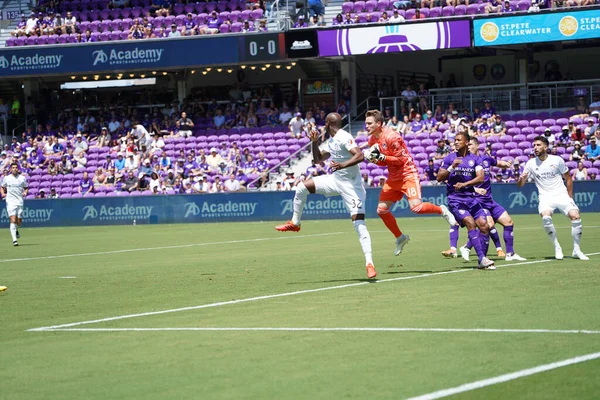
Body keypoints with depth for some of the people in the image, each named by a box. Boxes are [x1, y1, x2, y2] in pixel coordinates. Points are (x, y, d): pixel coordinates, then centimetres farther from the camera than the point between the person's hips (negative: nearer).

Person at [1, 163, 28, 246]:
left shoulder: (22, 178, 5)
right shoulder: (6, 178, 3)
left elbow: (26, 188, 15)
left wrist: (25, 192, -7)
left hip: (20, 202, 2)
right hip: (10, 202, -2)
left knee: (19, 222, 7)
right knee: (13, 220, -16)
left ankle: (16, 230, 43)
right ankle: (14, 240, -17)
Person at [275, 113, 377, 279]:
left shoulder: (344, 138, -17)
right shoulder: (331, 141, 12)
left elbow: (360, 156, -31)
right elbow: (318, 159, 25)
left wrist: (343, 165, -45)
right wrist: (315, 142, 10)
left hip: (351, 184, -9)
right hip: (335, 180, 9)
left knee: (359, 222, -16)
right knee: (302, 187, 2)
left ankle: (369, 263, -20)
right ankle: (295, 223, 19)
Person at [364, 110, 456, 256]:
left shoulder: (391, 137, -20)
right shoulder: (372, 140, 5)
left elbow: (400, 159, -16)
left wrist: (381, 157, -26)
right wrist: (374, 159, -9)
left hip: (407, 173, -8)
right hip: (393, 177, 8)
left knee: (416, 207, -23)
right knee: (381, 210, 2)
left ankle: (441, 210, 4)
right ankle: (400, 238, 19)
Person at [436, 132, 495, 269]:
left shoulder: (474, 159, 8)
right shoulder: (450, 158, 3)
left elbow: (481, 177, -5)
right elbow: (439, 178, -1)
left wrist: (465, 184, -19)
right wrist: (451, 167, -17)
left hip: (471, 197, 3)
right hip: (455, 199, -3)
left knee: (483, 225, -6)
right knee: (470, 223, -22)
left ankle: (482, 262, 3)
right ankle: (482, 258, -24)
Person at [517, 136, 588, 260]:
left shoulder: (557, 160, -1)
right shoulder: (531, 164, 1)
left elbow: (568, 178, 10)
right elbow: (520, 185, 2)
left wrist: (570, 198, 6)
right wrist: (521, 179, -22)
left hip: (561, 194, 0)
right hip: (545, 197, 0)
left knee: (575, 216, -22)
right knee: (546, 217, -31)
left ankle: (576, 250, -5)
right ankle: (557, 247, -13)